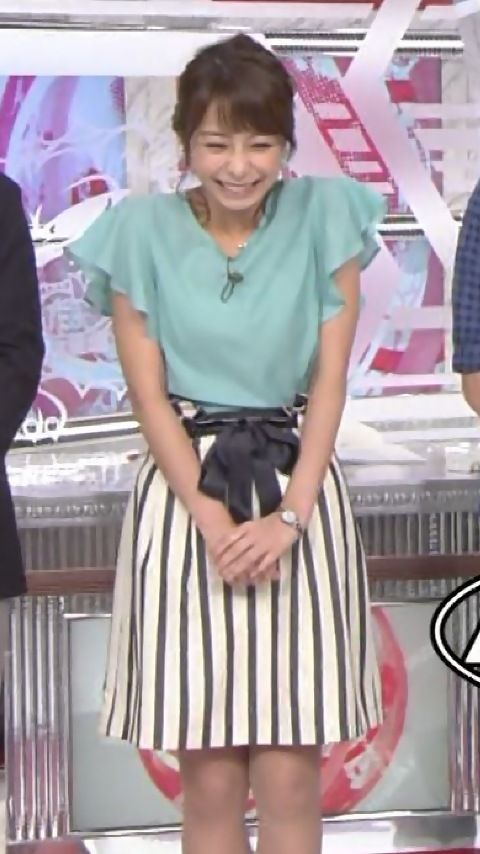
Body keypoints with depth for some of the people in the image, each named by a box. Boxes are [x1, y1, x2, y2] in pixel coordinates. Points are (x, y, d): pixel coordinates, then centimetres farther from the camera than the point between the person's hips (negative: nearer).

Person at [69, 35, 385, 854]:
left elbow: (329, 382, 0)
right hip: (183, 494, 0)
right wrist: (215, 521, -11)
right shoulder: (142, 232, 0)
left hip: (300, 491, 0)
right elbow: (149, 396, -1)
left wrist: (288, 517, -10)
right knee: (209, 779, 0)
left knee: (290, 776, -3)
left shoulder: (324, 217, 2)